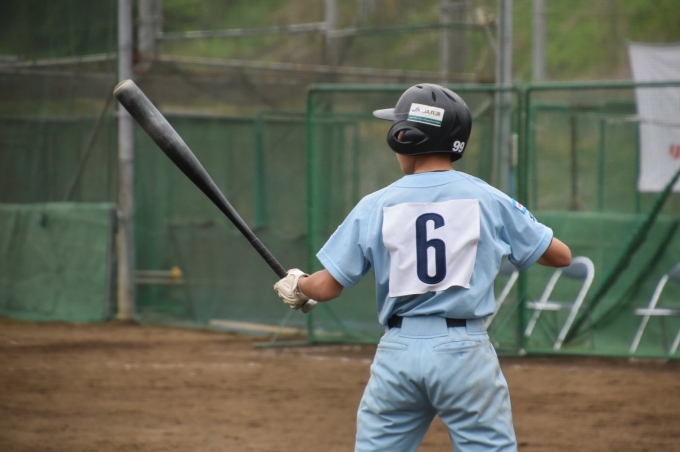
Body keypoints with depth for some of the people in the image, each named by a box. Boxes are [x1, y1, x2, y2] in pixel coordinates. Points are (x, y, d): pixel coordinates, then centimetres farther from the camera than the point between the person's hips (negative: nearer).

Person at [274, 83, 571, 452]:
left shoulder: (376, 206, 2)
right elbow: (560, 256, 8)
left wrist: (296, 288, 27)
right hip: (464, 349, -1)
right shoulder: (487, 200, 1)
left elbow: (326, 287, 4)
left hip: (397, 352, 1)